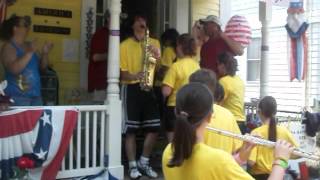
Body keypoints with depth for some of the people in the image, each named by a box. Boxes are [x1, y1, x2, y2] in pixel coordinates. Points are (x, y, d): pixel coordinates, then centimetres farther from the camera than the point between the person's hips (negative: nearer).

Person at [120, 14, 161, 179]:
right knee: (131, 129, -3)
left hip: (149, 88, 4)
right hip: (131, 88, -3)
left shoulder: (154, 43, 12)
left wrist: (157, 57, -11)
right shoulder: (125, 45, 1)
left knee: (154, 128, 2)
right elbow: (121, 72, -3)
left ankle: (144, 163, 19)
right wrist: (133, 76, -22)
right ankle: (132, 166, 9)